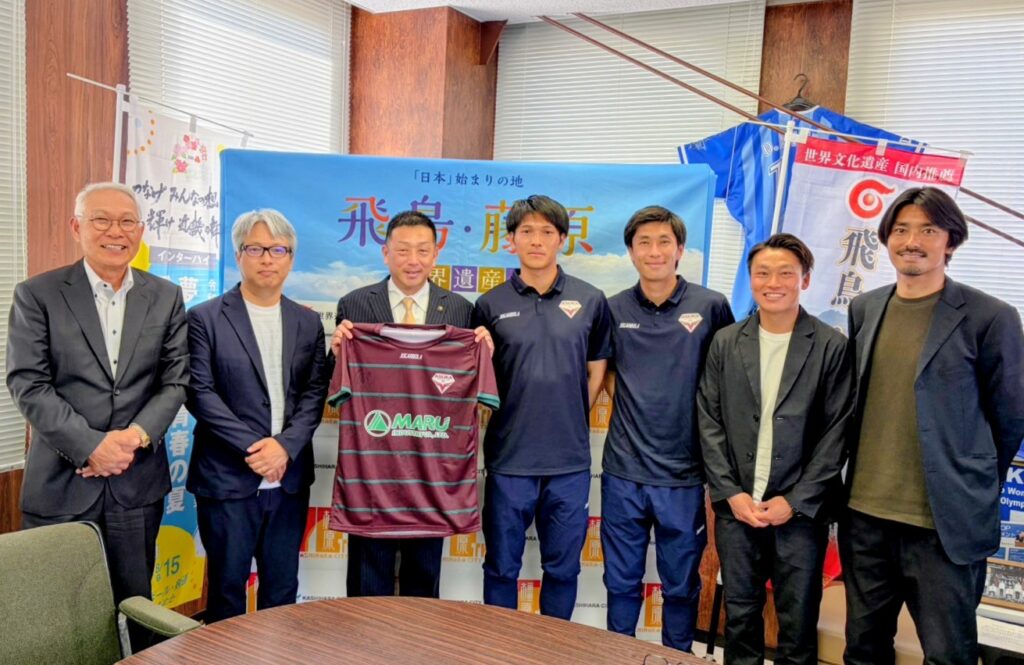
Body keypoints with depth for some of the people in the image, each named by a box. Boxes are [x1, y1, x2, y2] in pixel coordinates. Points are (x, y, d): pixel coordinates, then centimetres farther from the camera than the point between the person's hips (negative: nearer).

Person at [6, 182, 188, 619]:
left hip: (138, 482, 2)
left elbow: (176, 381, 2)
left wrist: (136, 435, -13)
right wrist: (91, 446, -16)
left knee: (137, 607, 13)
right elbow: (28, 386, -7)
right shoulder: (37, 295, -1)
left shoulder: (166, 297, 6)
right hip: (61, 483, -2)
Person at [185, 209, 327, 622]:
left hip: (289, 477, 3)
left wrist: (285, 446, -12)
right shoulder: (205, 318, -1)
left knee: (282, 588, 14)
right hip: (227, 477, -3)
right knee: (227, 588, 10)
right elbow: (200, 393, -8)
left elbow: (314, 393, 3)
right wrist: (253, 447, -14)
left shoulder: (308, 323, 8)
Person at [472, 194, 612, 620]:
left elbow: (597, 371, 9)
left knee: (563, 569, 14)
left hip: (570, 460, 1)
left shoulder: (590, 301, 2)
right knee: (501, 568, 13)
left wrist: (572, 422, 6)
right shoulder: (490, 305, 0)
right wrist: (504, 421, -2)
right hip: (508, 458, 0)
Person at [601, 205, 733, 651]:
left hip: (684, 474, -1)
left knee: (681, 584, 14)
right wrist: (624, 397, -2)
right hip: (623, 470, 2)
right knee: (622, 582, 15)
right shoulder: (613, 309, 2)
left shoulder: (711, 306, -3)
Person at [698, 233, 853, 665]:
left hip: (800, 510, -2)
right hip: (736, 506, 2)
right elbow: (709, 423, 3)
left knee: (798, 621, 9)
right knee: (739, 615, 13)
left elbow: (837, 431, -5)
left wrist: (796, 501, -9)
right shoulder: (725, 343, 5)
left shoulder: (831, 346, -2)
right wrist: (731, 494, -5)